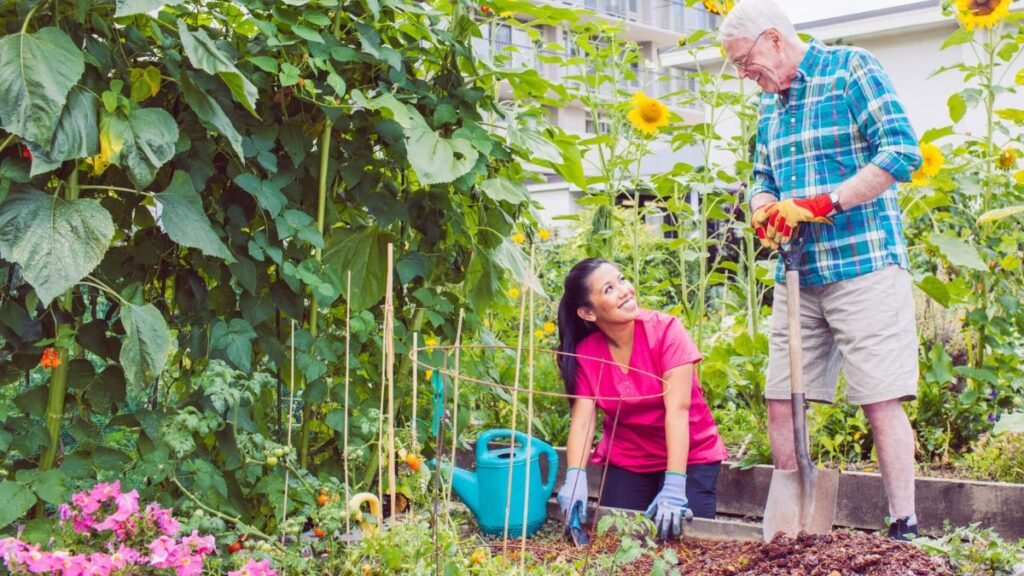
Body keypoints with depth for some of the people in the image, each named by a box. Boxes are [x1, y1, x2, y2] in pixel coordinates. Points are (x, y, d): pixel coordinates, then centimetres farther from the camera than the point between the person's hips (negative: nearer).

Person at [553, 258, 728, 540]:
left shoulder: (665, 330, -19)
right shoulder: (586, 353, -9)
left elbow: (677, 409, -26)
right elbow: (582, 420, -17)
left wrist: (674, 487, -34)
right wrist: (575, 478, -36)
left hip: (688, 456, -3)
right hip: (626, 461, 3)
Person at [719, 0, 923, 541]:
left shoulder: (852, 70, -5)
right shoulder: (769, 104, 17)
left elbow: (902, 151, -13)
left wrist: (823, 204, -17)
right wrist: (764, 209, -1)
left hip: (863, 267, -7)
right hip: (797, 276, 7)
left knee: (882, 399, -5)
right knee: (781, 401, 6)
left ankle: (904, 530, 2)